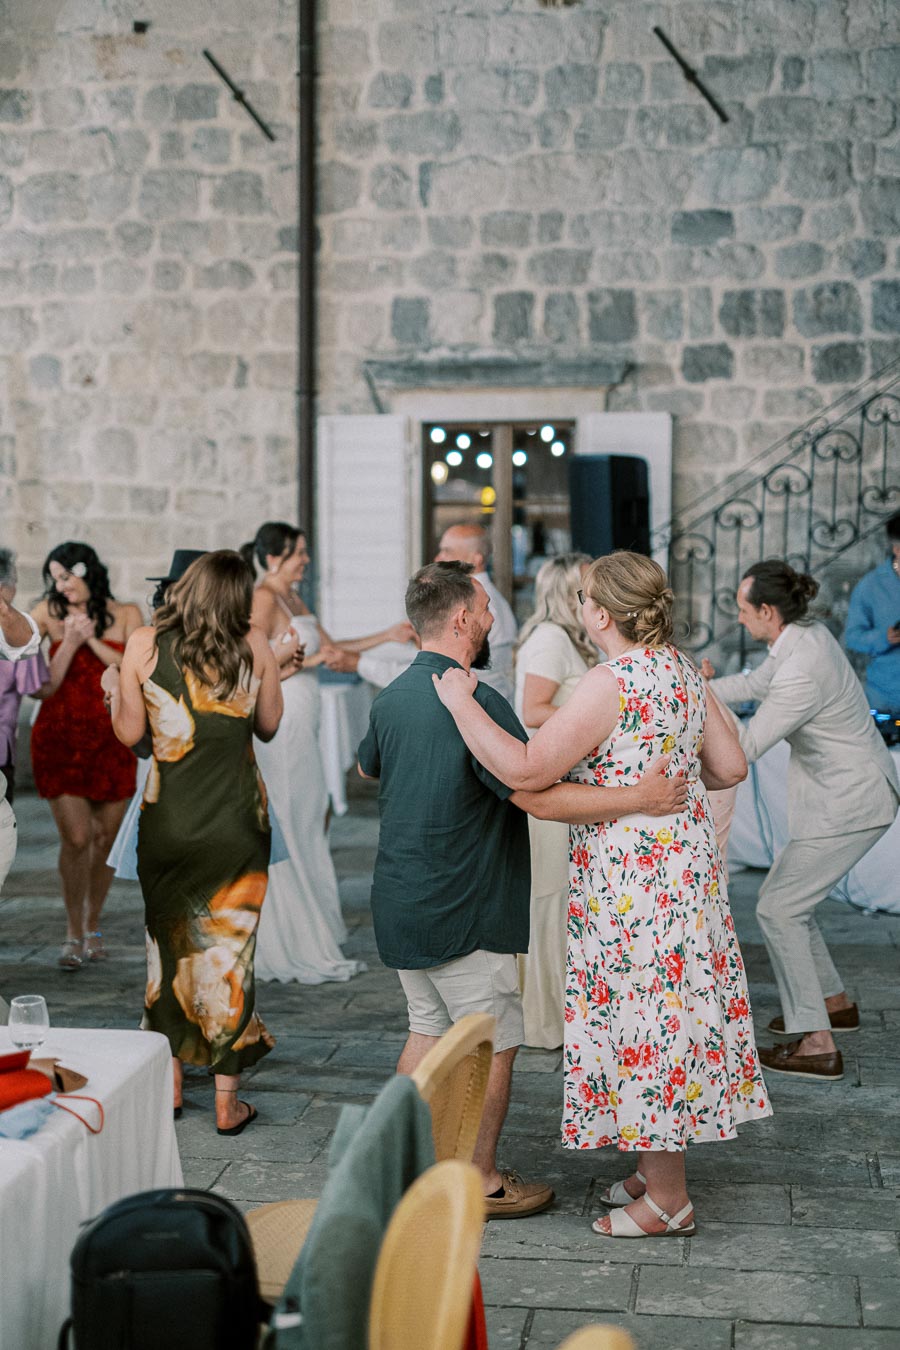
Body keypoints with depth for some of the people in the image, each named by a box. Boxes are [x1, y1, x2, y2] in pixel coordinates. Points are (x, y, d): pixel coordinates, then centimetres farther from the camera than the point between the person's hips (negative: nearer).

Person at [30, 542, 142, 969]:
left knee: (105, 838, 6)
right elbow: (47, 682, -5)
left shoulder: (125, 615, 5)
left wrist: (93, 639, -10)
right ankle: (73, 933, 7)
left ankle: (92, 926, 24)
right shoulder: (49, 614, 1)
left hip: (111, 740, 2)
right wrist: (70, 642, -16)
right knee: (76, 838, -9)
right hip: (60, 738, -2)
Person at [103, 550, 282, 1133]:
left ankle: (169, 1085, 26)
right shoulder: (255, 645, -4)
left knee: (169, 943, 17)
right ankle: (228, 1100, 10)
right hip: (238, 819, 0)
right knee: (229, 947, 6)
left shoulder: (144, 645, -5)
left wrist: (114, 690, 21)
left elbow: (130, 733, 2)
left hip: (168, 818, 1)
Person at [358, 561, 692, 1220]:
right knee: (492, 1042, 6)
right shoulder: (476, 702, -21)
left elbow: (368, 767, 26)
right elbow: (540, 797, -27)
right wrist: (640, 798, -23)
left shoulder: (392, 697, 6)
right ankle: (481, 1182, 15)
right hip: (462, 912, -8)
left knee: (429, 1029, 19)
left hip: (400, 903, 8)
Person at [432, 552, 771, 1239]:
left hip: (635, 884, -9)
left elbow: (524, 772, -25)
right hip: (685, 864, 9)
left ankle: (668, 1200, 13)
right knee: (670, 1015, 17)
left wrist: (463, 701, -16)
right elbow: (731, 767, 10)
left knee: (645, 1023, 1)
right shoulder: (683, 671, 6)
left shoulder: (611, 684, -21)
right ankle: (658, 1168, 30)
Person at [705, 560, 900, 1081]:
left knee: (778, 907, -5)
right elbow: (756, 683, 17)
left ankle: (817, 1045, -1)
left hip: (849, 806, -10)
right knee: (791, 900, 19)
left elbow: (747, 745, -23)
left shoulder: (803, 672, -29)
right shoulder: (805, 634, 1)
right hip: (849, 796, 10)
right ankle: (835, 1002, 36)